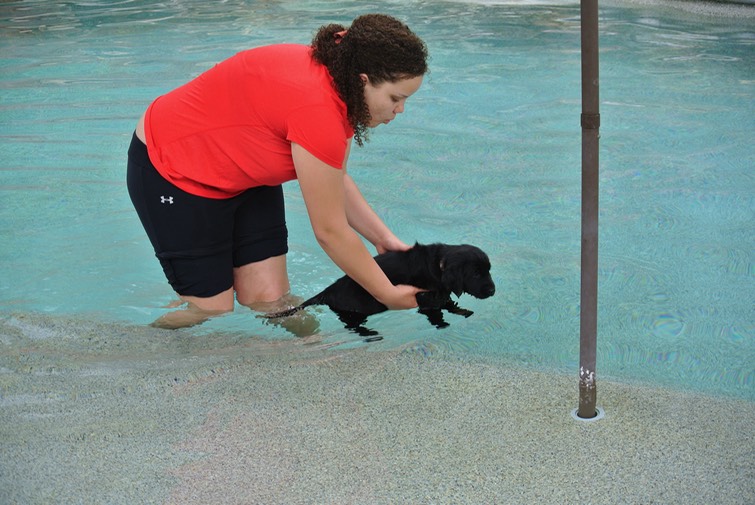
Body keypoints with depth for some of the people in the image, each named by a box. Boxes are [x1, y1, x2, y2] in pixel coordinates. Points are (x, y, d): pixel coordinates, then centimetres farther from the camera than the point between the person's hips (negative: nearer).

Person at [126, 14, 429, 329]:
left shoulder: (338, 80, -10)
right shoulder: (317, 106, -37)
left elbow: (336, 181, 4)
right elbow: (330, 231, -28)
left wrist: (383, 238, -5)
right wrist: (388, 295, -17)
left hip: (242, 172, 9)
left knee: (271, 302, -2)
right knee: (210, 309, -4)